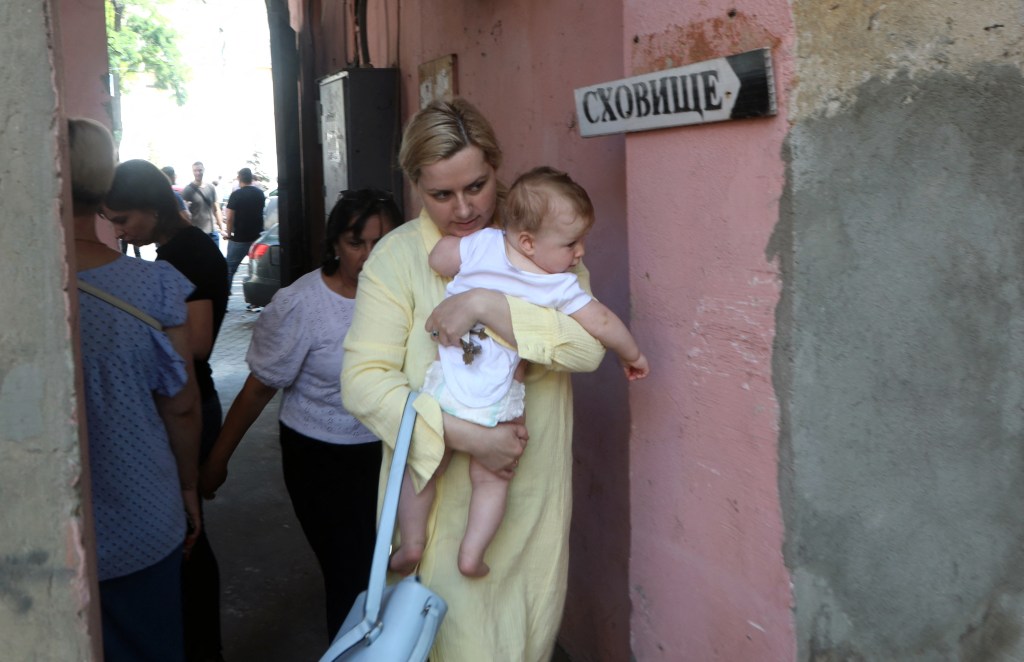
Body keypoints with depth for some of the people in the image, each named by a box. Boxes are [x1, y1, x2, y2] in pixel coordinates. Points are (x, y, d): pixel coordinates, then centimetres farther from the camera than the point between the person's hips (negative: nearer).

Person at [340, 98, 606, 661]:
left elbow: (589, 344, -14)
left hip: (535, 496, 3)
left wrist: (488, 306, -26)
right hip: (448, 496, -2)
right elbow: (364, 381, -14)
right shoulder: (397, 256, -6)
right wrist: (465, 436, -24)